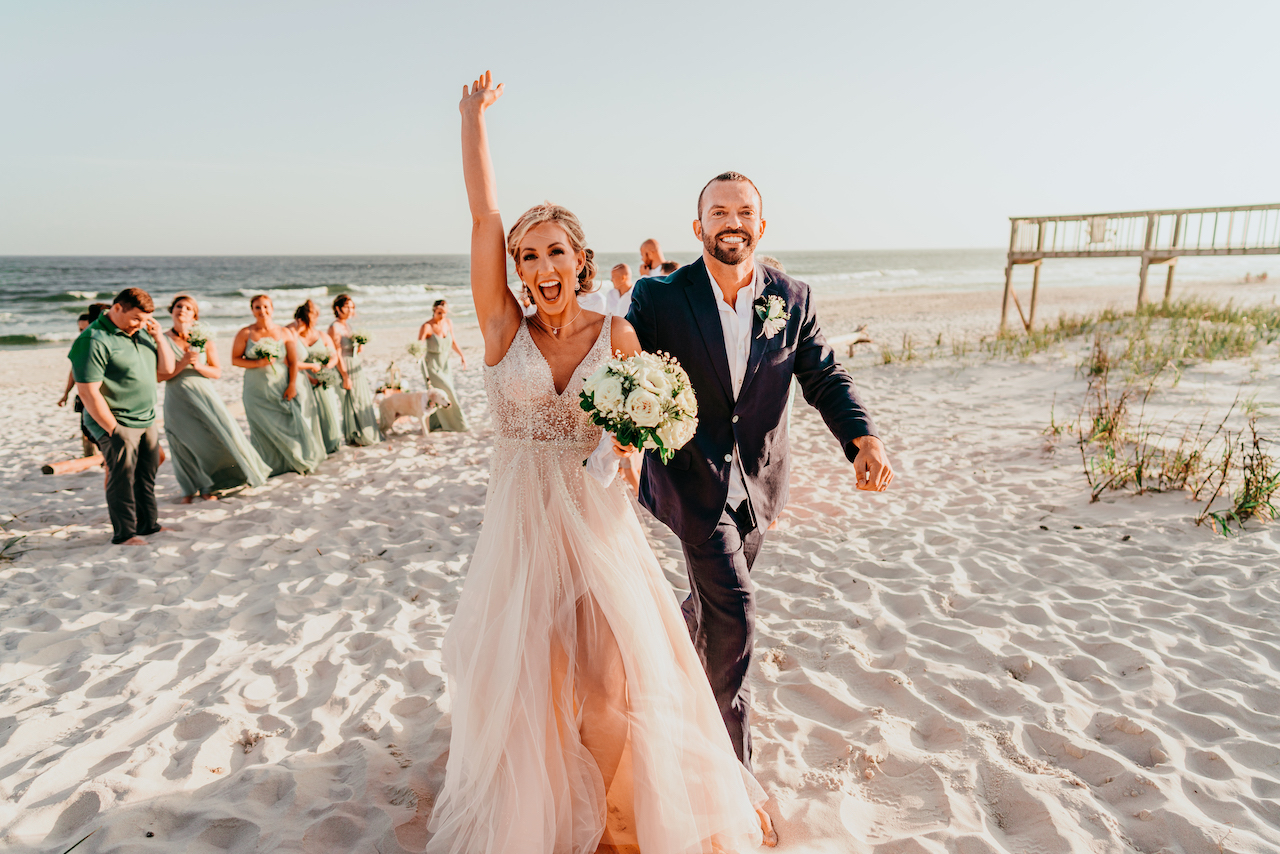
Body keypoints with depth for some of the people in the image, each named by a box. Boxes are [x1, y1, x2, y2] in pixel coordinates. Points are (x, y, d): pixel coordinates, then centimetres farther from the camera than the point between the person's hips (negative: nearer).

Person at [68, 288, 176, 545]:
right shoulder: (93, 340, -15)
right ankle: (124, 533, 6)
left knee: (147, 476, 13)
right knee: (122, 477, -3)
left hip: (147, 421, 8)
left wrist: (158, 339, -1)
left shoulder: (140, 332, 10)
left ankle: (149, 524, 24)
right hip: (118, 425, -8)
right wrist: (113, 429, -18)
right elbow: (87, 391, -18)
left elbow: (165, 370, 15)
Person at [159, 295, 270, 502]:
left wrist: (197, 365, -14)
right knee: (186, 444, 5)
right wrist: (183, 363, -16)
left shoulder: (205, 340, 4)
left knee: (225, 433, -5)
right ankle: (190, 489, 26)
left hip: (204, 396, 2)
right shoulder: (163, 340, -1)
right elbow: (160, 376, -7)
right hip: (178, 400, -1)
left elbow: (217, 372, 3)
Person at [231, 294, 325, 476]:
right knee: (265, 429, 2)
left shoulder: (285, 333, 3)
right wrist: (258, 363, -16)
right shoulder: (245, 333, 0)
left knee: (291, 423, -4)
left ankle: (298, 461, 10)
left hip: (281, 389, 1)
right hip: (257, 391, 0)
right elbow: (235, 359, -1)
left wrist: (292, 385, -8)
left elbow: (293, 361, 1)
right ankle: (269, 467, 14)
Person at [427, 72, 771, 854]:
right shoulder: (505, 328, -3)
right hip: (523, 520, 0)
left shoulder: (618, 335, -2)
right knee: (530, 683, 10)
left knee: (615, 682, 3)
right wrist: (474, 113, -5)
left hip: (597, 519, 0)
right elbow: (483, 216, -7)